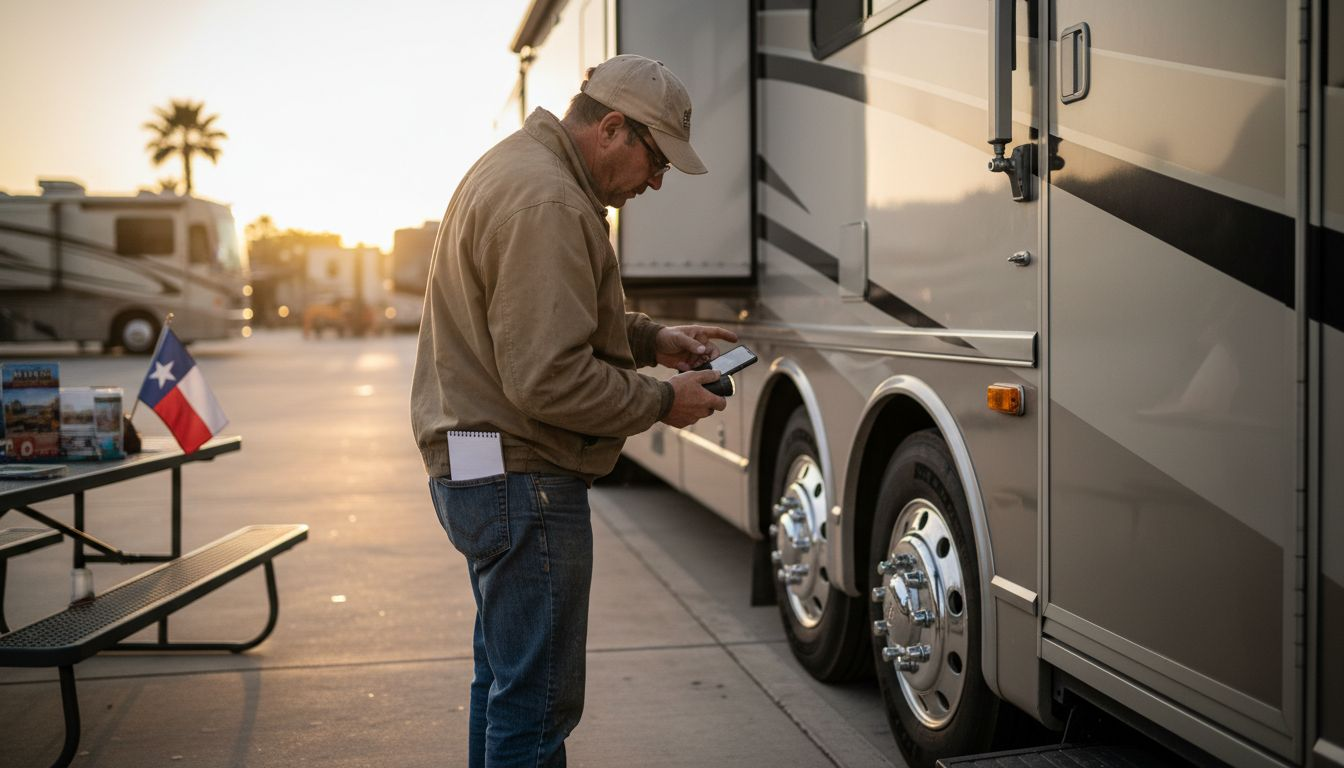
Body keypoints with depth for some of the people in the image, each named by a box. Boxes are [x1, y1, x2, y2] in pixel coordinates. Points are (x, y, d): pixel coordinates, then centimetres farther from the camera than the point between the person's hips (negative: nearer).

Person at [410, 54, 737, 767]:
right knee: (537, 704, -2)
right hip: (522, 478, -11)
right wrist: (662, 401, -13)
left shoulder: (517, 167, 14)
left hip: (471, 470, 11)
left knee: (505, 674, 24)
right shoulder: (547, 203, -22)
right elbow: (548, 380, -27)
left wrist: (655, 339, 12)